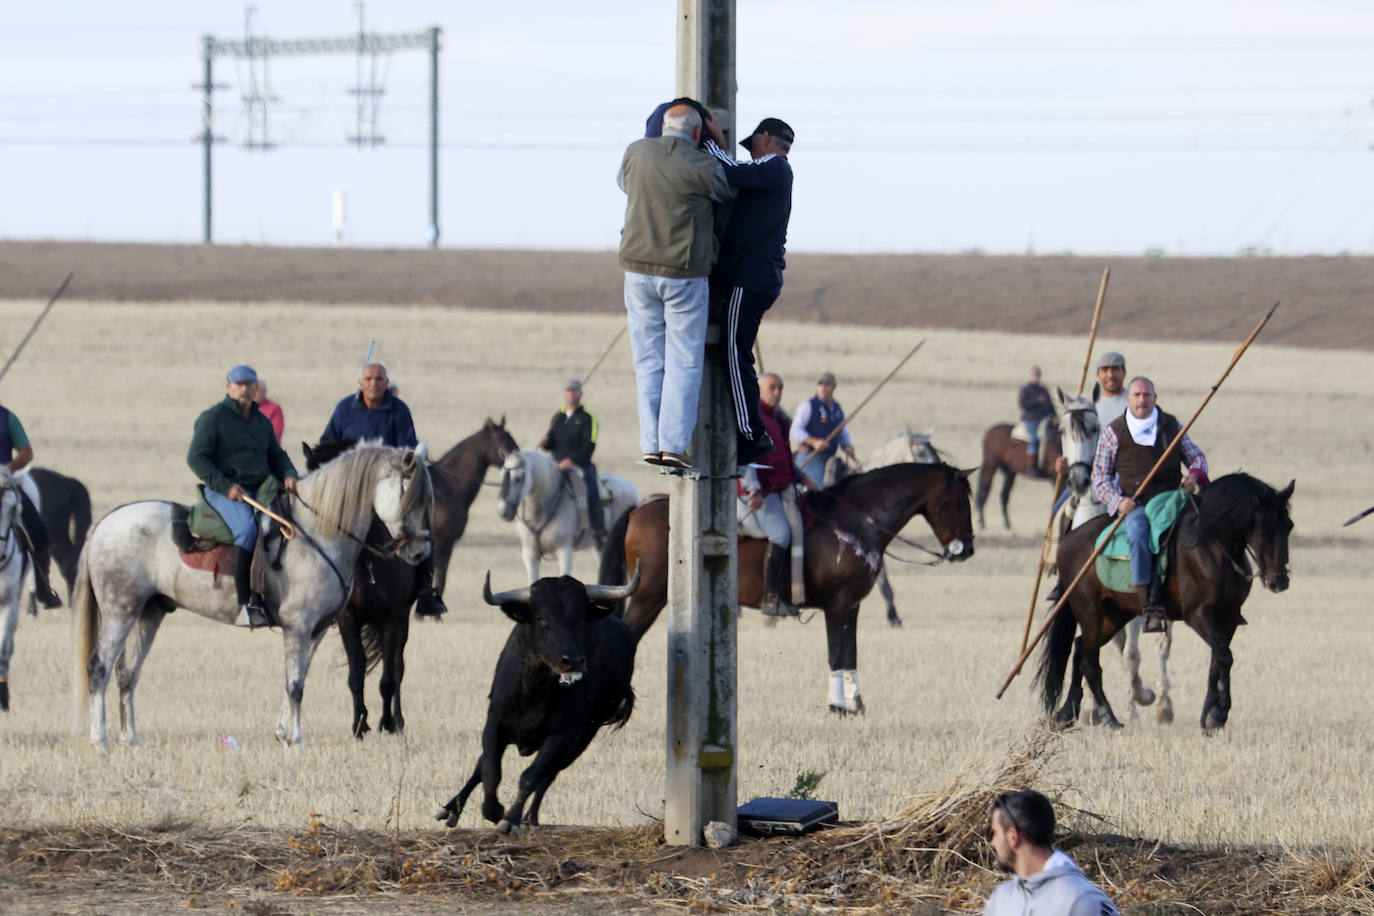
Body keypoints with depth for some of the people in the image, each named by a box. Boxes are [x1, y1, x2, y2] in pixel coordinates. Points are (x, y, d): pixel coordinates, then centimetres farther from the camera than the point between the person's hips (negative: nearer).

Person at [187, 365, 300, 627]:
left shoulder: (262, 422, 21)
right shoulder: (213, 418, 1)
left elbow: (277, 456, 25)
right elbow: (196, 458, -6)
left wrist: (289, 476, 1)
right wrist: (225, 485, -17)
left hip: (262, 490, 7)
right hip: (225, 493, -7)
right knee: (248, 529, -35)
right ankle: (246, 604, -39)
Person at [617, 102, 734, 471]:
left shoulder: (637, 152, 1)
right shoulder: (704, 167, -11)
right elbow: (729, 190, 12)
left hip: (639, 270, 4)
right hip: (684, 275, -4)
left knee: (648, 361, 9)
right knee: (684, 362, 2)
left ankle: (651, 442, 5)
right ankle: (674, 444, -5)